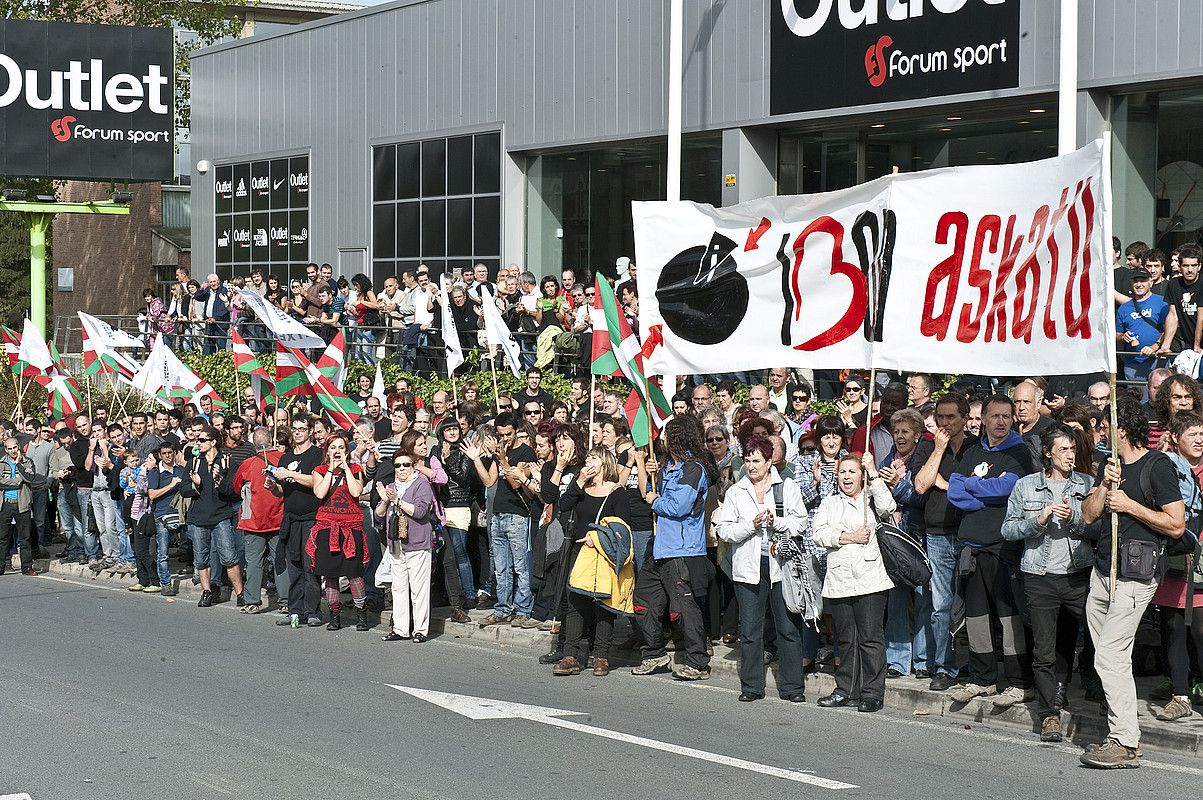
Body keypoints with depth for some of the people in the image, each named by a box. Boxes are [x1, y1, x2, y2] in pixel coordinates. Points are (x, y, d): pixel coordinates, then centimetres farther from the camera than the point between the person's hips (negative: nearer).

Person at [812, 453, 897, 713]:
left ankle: (872, 693, -3)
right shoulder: (829, 504, 17)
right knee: (845, 639, 10)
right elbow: (819, 534, 3)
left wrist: (873, 472, -9)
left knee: (870, 638, -6)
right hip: (839, 581, 4)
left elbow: (887, 507, -15)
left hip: (869, 579, -4)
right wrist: (850, 538, -8)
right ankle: (847, 691, 18)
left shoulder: (871, 499, 9)